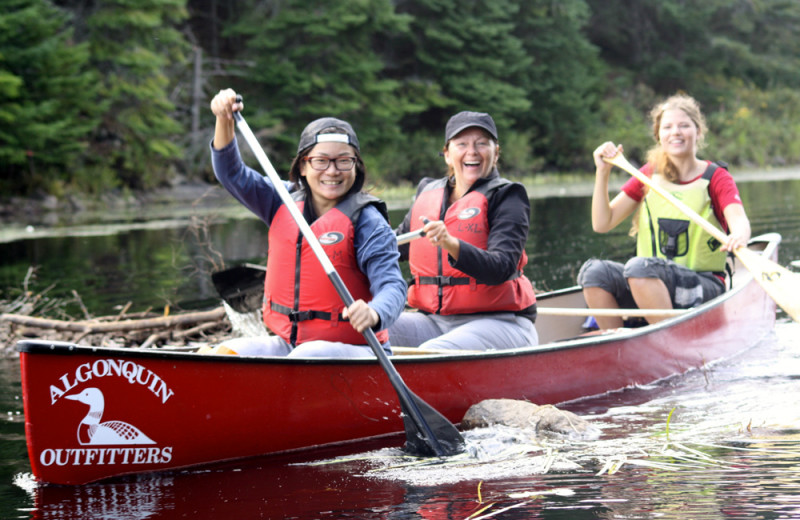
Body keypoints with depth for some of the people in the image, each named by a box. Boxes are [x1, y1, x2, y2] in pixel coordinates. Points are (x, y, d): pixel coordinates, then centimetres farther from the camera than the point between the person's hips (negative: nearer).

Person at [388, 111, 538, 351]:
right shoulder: (427, 193, 13)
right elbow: (394, 247, 31)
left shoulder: (506, 196, -3)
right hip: (433, 320, 5)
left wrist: (451, 245, -34)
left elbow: (501, 269, -19)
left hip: (498, 322, -5)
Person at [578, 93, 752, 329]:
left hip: (704, 286, -4)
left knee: (639, 266, -33)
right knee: (593, 271, -24)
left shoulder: (716, 177, 2)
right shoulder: (649, 175, 12)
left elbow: (739, 220, -18)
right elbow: (602, 224, 7)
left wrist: (738, 237, -42)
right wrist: (602, 172, -4)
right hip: (652, 284, 4)